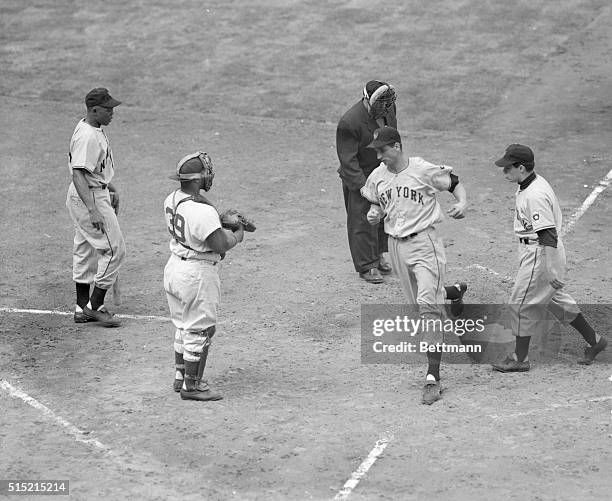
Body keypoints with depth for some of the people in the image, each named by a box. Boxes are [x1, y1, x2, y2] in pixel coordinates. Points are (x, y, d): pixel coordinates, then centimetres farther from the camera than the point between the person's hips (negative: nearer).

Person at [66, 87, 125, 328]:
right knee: (114, 249, -4)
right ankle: (95, 306, 1)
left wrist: (110, 188, 28)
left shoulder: (92, 128, 7)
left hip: (95, 193, 11)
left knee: (85, 250, 15)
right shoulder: (87, 136, -25)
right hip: (89, 197, -11)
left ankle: (83, 308, 22)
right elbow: (78, 174, -30)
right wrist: (93, 211, -33)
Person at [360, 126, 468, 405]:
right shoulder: (377, 177, 4)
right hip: (396, 245, 6)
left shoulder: (425, 171, -11)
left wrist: (462, 203, -19)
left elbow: (455, 184, 1)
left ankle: (433, 376, -20)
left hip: (424, 242, -6)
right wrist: (373, 214, -3)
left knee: (428, 304, -17)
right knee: (418, 306, 12)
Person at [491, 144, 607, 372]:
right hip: (532, 249, 11)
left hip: (541, 253, -11)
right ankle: (594, 340, 30)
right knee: (554, 298, 20)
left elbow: (548, 234, -29)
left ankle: (520, 359, 10)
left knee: (522, 304, -1)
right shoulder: (530, 184, 6)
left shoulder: (535, 195, -26)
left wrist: (554, 272, -29)